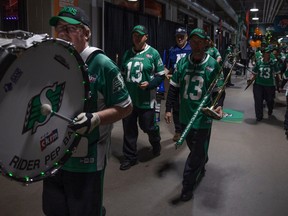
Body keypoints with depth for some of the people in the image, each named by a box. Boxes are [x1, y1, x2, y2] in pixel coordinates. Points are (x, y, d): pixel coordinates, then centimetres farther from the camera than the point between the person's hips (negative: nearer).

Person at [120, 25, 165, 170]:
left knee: (147, 126, 5)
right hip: (129, 98, 4)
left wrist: (149, 84, -18)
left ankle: (156, 143, 39)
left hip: (146, 99, -4)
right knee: (128, 128, 7)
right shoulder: (128, 53, 9)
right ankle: (130, 157, 22)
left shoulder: (153, 53, -4)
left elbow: (161, 75, -2)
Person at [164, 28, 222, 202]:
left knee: (198, 152, 4)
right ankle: (201, 169, 49)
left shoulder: (213, 65, -7)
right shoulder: (182, 63, 1)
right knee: (193, 147, 22)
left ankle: (188, 186, 17)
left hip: (203, 117, -3)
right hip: (185, 115, 4)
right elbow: (174, 87, 7)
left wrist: (218, 106, -17)